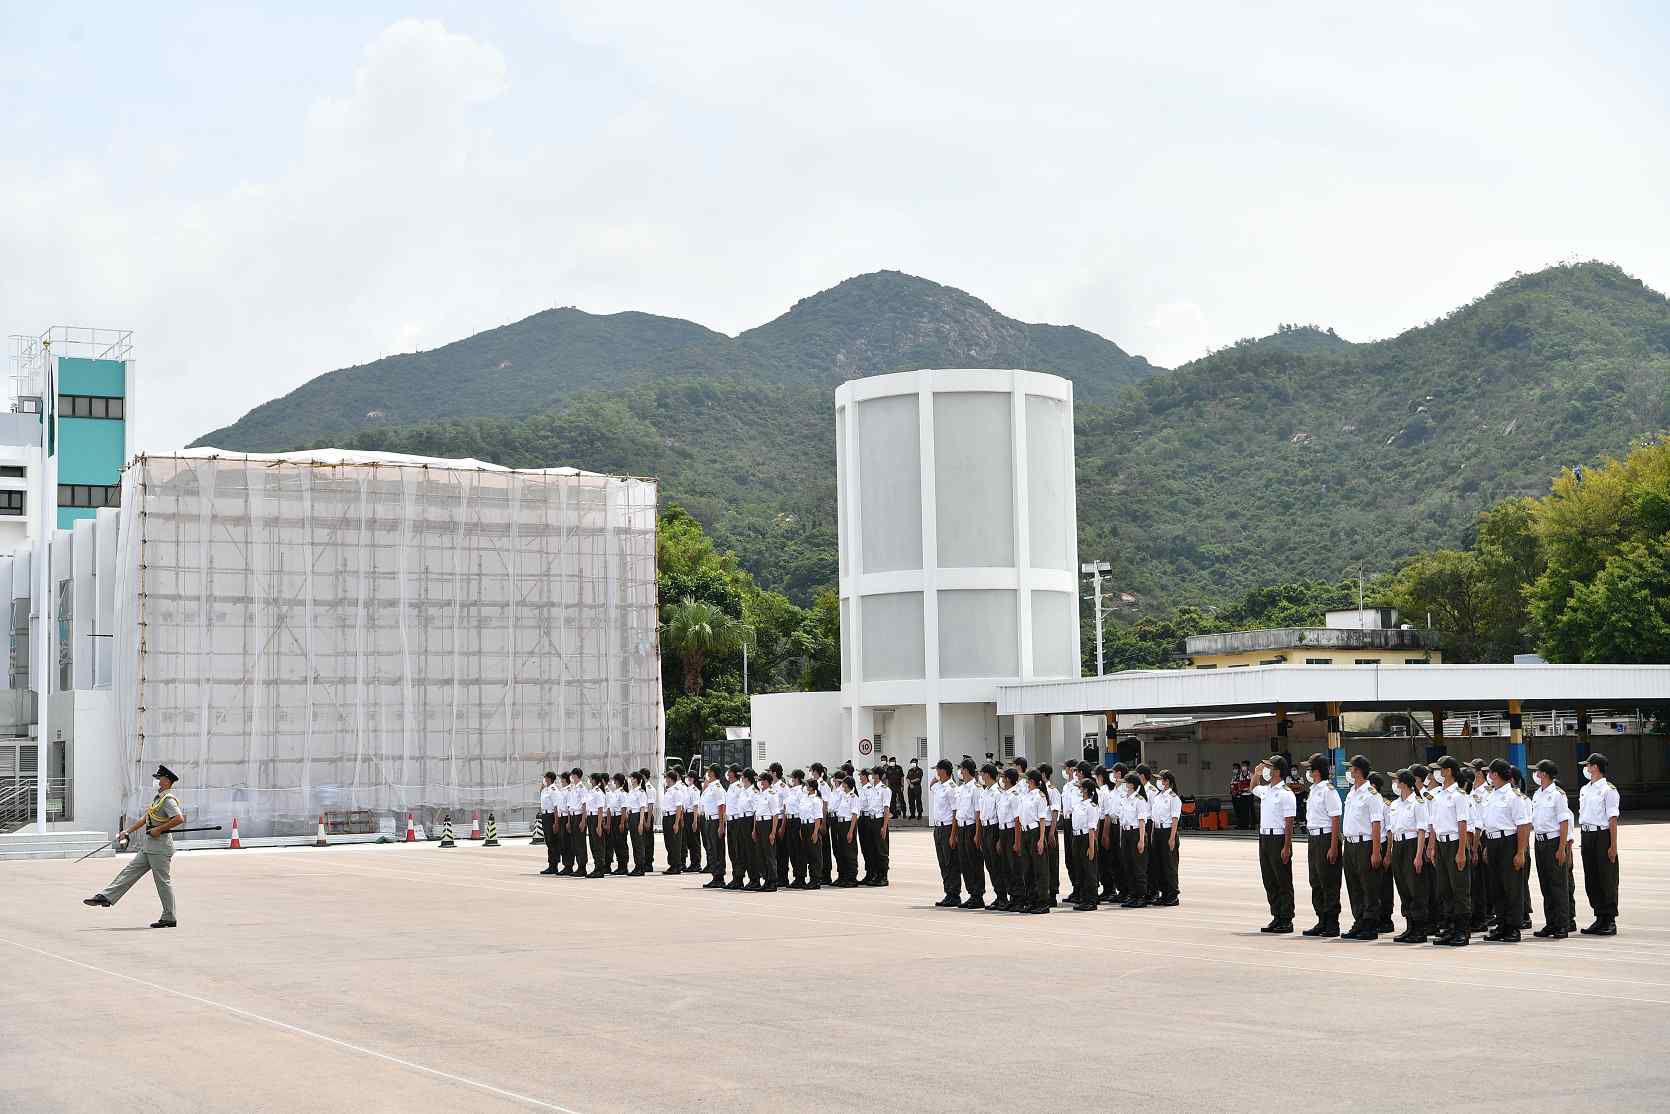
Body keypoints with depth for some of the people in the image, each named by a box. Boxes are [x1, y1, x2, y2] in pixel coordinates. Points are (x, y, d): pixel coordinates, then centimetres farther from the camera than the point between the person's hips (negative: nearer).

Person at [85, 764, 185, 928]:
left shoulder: (168, 799, -14)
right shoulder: (158, 798, 17)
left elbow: (179, 818, -28)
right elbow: (144, 819, 25)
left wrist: (159, 829, -21)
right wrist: (127, 831, 20)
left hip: (160, 846, -10)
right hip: (149, 846, 10)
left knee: (163, 881, -3)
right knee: (129, 871, 8)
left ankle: (170, 918, 4)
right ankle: (105, 897, 9)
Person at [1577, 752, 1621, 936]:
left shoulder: (1608, 790, -8)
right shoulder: (1584, 790, 15)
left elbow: (1613, 819, -11)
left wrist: (1613, 846, -14)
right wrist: (1583, 839, 15)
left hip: (1602, 836, -8)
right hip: (1587, 837, 8)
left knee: (1607, 879, -2)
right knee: (1591, 879, 9)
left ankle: (1610, 920, 3)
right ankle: (1600, 918, 17)